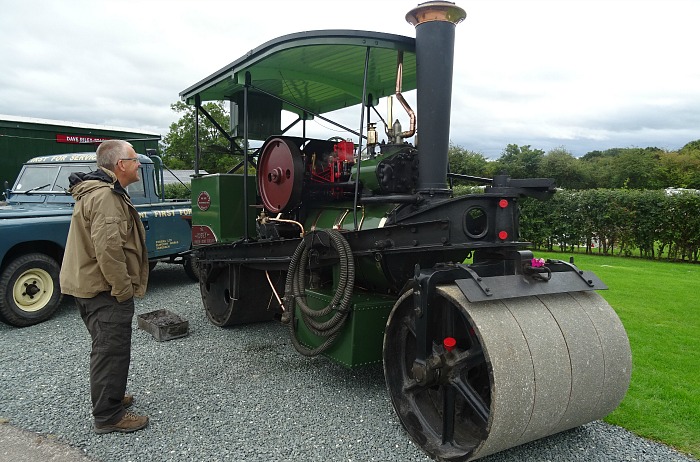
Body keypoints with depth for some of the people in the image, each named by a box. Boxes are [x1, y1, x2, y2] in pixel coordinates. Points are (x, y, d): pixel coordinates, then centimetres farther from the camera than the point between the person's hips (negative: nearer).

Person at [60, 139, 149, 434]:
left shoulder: (98, 190, 15)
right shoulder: (105, 196, -21)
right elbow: (108, 249, -29)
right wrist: (123, 288, -21)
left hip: (90, 284, 11)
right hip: (105, 289, -11)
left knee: (106, 348, 22)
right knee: (112, 351, -1)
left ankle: (110, 397, 37)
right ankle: (109, 416, 10)